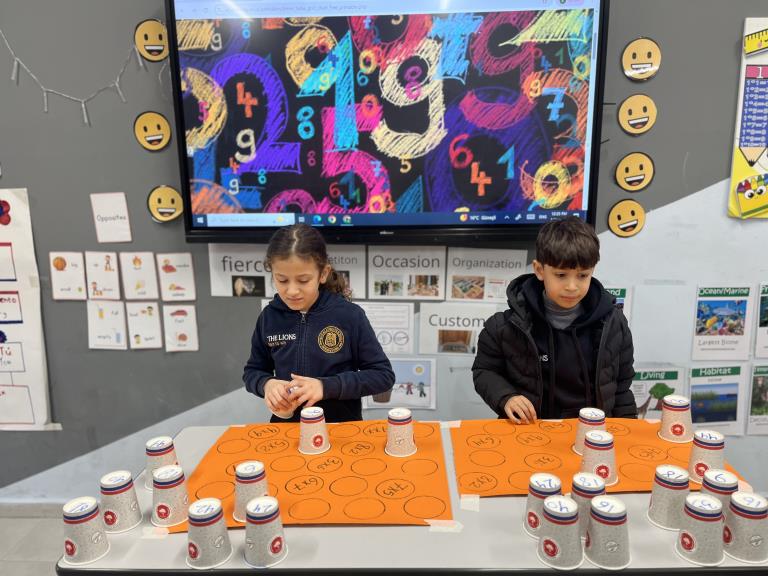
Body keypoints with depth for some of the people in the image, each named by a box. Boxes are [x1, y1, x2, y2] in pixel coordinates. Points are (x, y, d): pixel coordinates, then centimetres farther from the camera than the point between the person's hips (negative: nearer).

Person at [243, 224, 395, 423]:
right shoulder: (269, 317, 0)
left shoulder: (350, 315, -9)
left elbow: (384, 375, -6)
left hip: (342, 427, -2)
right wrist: (266, 384, -10)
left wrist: (327, 386, -16)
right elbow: (252, 371, 13)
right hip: (287, 427, 3)